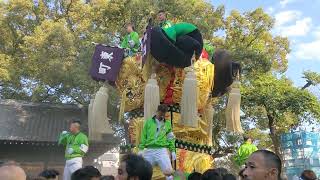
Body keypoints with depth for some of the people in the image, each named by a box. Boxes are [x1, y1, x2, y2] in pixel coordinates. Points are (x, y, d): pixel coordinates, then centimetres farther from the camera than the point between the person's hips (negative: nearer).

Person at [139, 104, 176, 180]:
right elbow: (143, 137, 9)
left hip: (162, 150, -1)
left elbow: (171, 138, 12)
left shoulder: (167, 123, 10)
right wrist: (141, 149, 4)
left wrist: (173, 150, 6)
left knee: (168, 171, -9)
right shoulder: (148, 122, 8)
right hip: (149, 150, 1)